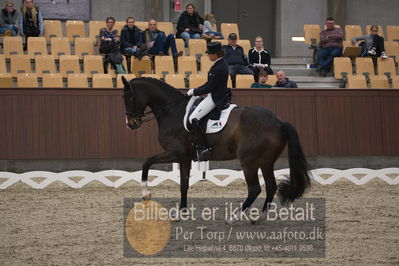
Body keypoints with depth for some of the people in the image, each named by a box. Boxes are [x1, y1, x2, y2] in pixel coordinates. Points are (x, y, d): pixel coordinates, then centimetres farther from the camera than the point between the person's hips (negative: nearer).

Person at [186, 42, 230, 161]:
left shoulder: (219, 69, -23)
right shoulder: (221, 64, 9)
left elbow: (209, 87, -21)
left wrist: (195, 92, -9)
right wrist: (196, 90, 12)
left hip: (215, 98, -11)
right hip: (218, 95, 11)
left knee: (193, 119, -17)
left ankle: (203, 148, -19)